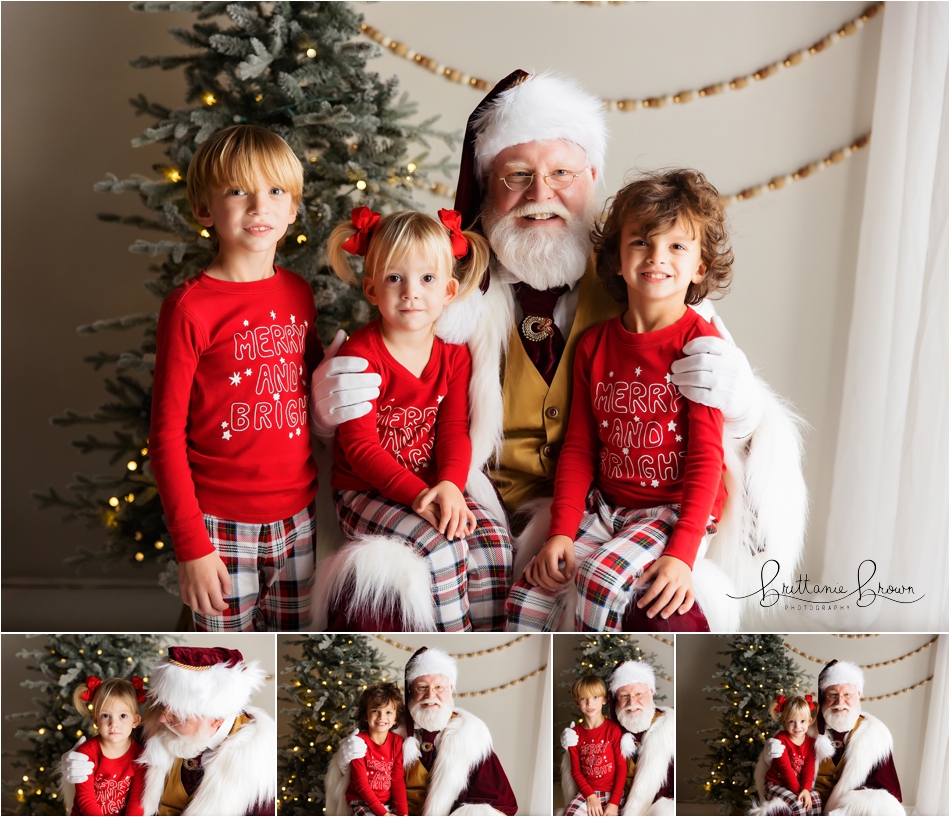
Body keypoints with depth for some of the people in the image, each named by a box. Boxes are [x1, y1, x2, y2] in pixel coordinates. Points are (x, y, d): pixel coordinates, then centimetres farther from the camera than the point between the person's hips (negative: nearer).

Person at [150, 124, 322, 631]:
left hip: (297, 517, 5)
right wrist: (190, 543, -12)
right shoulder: (190, 307, -11)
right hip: (222, 525, -5)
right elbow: (167, 435, -9)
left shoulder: (299, 294, 6)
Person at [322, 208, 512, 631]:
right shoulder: (361, 354, -13)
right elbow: (359, 444, -16)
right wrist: (416, 493, -28)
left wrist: (449, 485, -23)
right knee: (439, 548, -28)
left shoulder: (454, 355, 4)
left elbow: (454, 430, -1)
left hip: (434, 487, 5)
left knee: (493, 540, -17)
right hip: (365, 493, -5)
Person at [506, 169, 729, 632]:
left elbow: (706, 457, -12)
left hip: (676, 509, -5)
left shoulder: (701, 344, -8)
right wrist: (561, 530, -3)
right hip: (607, 505, 5)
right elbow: (578, 447, 8)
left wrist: (681, 552, -21)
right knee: (530, 590, -12)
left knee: (601, 579, -28)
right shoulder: (595, 345, 8)